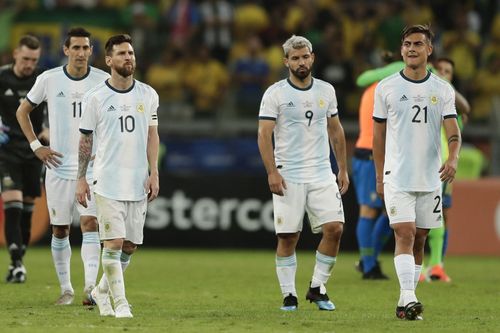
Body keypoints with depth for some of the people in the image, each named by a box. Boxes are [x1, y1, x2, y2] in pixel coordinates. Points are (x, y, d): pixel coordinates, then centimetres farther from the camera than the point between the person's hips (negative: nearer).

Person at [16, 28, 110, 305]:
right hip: (59, 166, 1)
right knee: (60, 230, 6)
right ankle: (66, 289, 18)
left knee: (90, 223, -15)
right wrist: (36, 146, 2)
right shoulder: (49, 79, -1)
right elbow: (22, 111, 12)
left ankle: (91, 286, -23)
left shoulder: (103, 81, -2)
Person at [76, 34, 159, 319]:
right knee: (114, 242, -10)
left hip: (138, 183, 4)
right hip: (108, 183, -4)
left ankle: (102, 291, 26)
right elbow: (86, 140, 3)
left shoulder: (148, 95, 7)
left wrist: (154, 173, 3)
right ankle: (120, 303, -2)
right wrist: (81, 179, 1)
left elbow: (152, 135, 11)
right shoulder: (96, 98, -2)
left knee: (130, 245, 7)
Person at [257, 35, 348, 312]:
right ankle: (289, 295, 7)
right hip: (288, 177, -3)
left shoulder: (326, 90, 10)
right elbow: (264, 135, -6)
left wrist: (343, 169, 14)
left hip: (322, 175, 3)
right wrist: (272, 172, -15)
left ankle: (317, 288, 5)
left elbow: (335, 131, 18)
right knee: (287, 237, -3)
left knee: (334, 228, -9)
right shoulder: (275, 93, -3)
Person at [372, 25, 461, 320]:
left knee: (419, 240, 7)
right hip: (397, 177, -2)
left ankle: (406, 303, 16)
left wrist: (453, 158, -24)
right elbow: (379, 133, 8)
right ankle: (408, 299, -24)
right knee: (405, 234, -16)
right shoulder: (386, 88, 2)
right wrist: (379, 176, 7)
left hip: (430, 179, 2)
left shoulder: (443, 90, 4)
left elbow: (453, 130, -4)